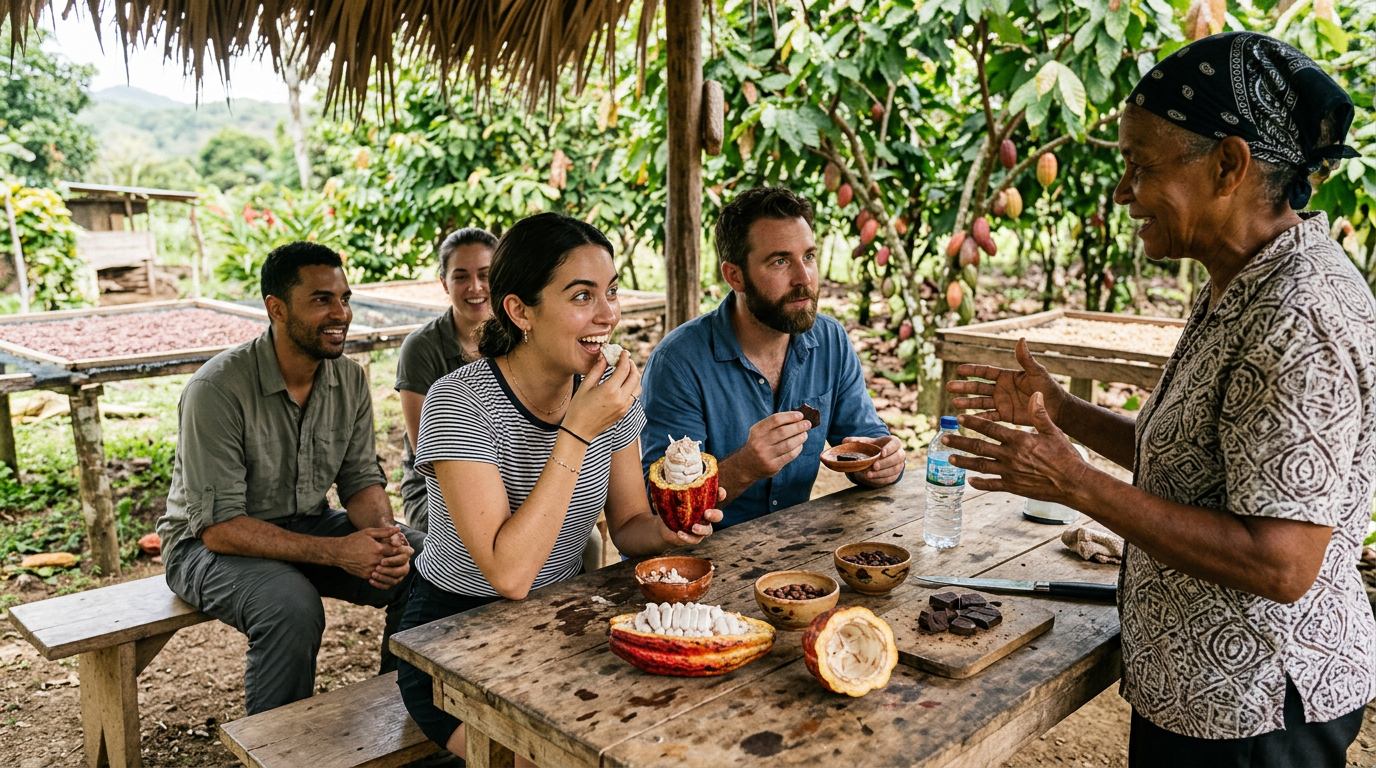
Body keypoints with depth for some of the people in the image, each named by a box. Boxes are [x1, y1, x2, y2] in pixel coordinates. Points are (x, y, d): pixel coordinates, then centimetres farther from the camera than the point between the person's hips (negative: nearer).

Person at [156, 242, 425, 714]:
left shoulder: (350, 380, -4)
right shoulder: (218, 389, -24)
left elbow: (361, 478, 1)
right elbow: (218, 526, -26)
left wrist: (383, 532, -23)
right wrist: (335, 552, -33)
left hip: (306, 524, 6)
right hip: (211, 542, -5)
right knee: (292, 607, -36)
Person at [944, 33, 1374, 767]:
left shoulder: (1302, 320, -26)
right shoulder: (1239, 290, 5)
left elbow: (1281, 565, -28)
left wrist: (1077, 485, -28)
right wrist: (1060, 412, 6)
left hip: (1251, 709, -9)